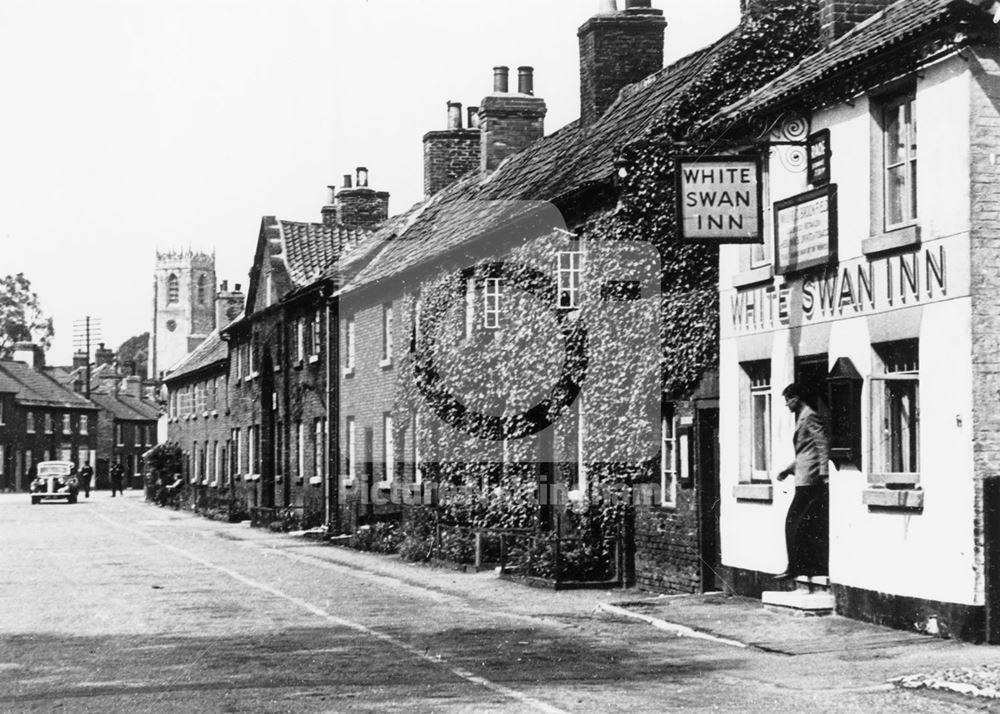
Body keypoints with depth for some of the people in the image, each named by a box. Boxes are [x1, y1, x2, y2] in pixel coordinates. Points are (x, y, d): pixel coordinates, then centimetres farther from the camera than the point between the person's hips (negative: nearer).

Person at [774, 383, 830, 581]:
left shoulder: (810, 417, -10)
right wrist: (788, 469, 22)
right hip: (806, 480, 10)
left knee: (793, 522, -9)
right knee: (812, 526, 9)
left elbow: (823, 445, -18)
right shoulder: (802, 418, 21)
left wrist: (824, 474, -24)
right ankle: (818, 565, 10)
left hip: (809, 480, -10)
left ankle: (794, 567, -8)